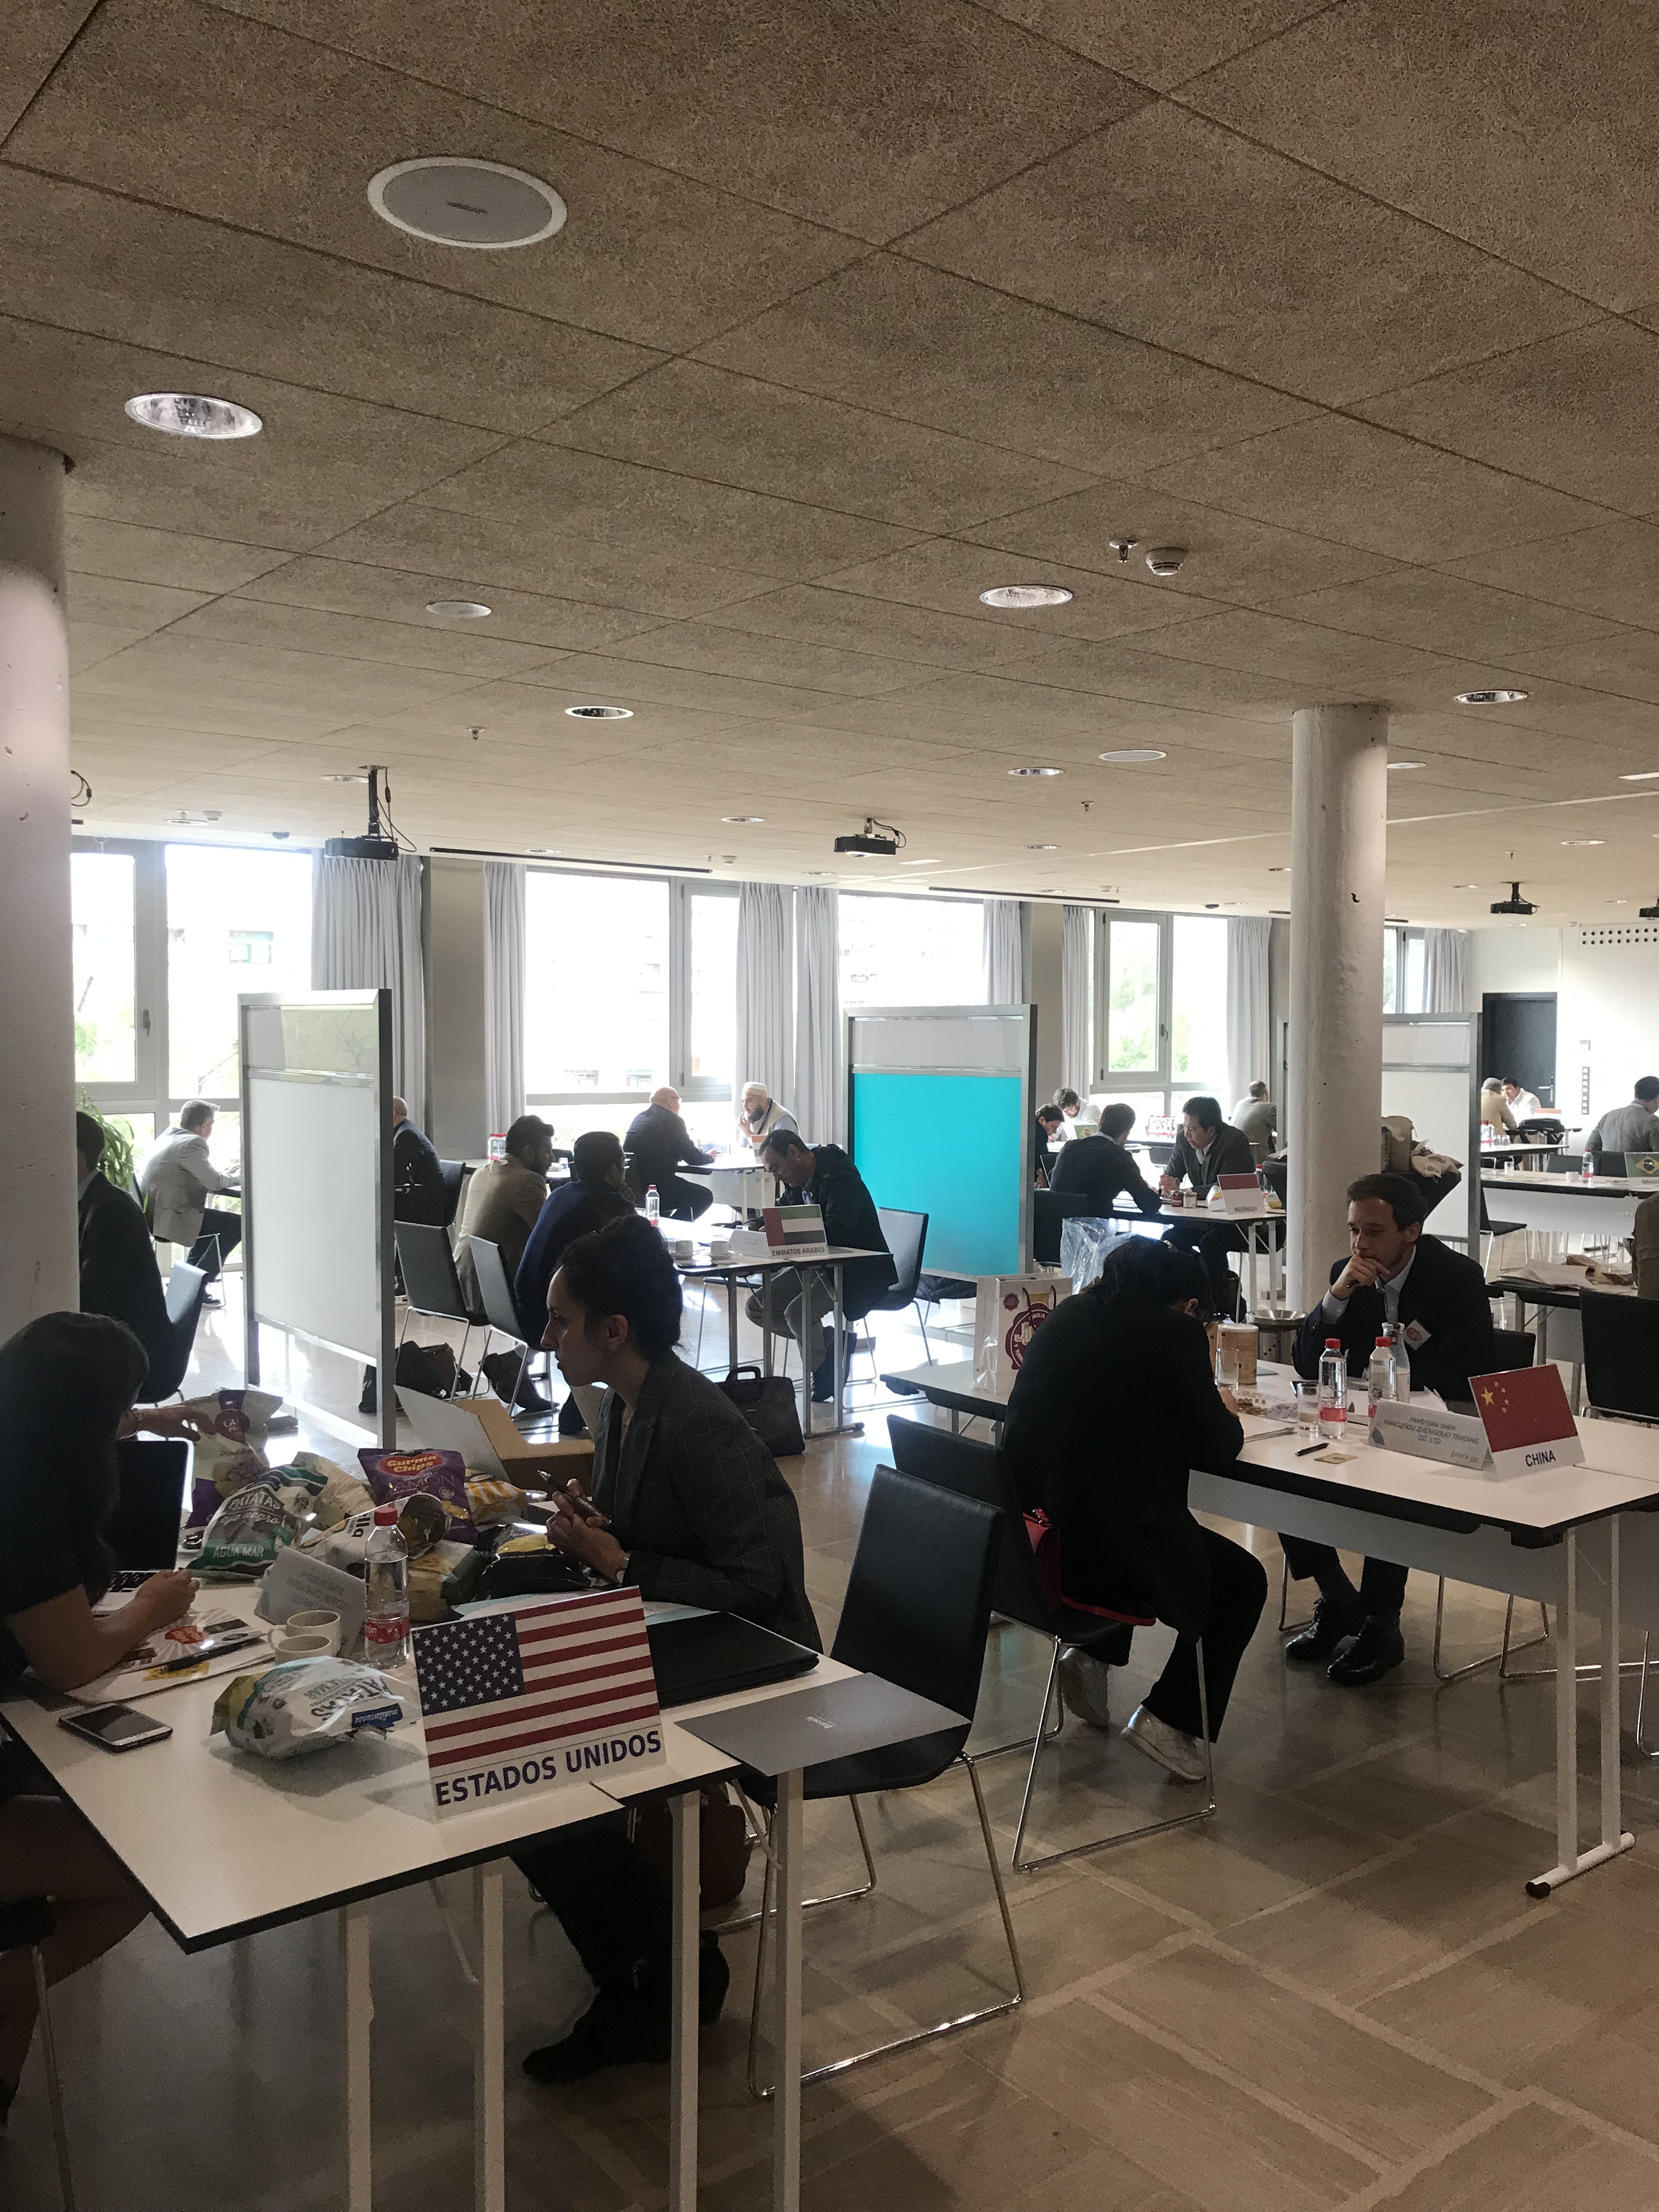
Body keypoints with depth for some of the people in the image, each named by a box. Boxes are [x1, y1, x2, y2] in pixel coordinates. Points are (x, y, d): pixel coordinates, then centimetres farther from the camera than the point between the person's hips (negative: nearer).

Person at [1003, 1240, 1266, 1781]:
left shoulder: (1067, 1315, 9)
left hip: (1024, 1539, 7)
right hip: (1098, 1550, -7)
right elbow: (1216, 1450, -5)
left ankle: (1091, 1656, 27)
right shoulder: (1174, 1332, -9)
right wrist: (1226, 1414, 17)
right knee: (1243, 1580, 18)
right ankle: (1170, 1719, 14)